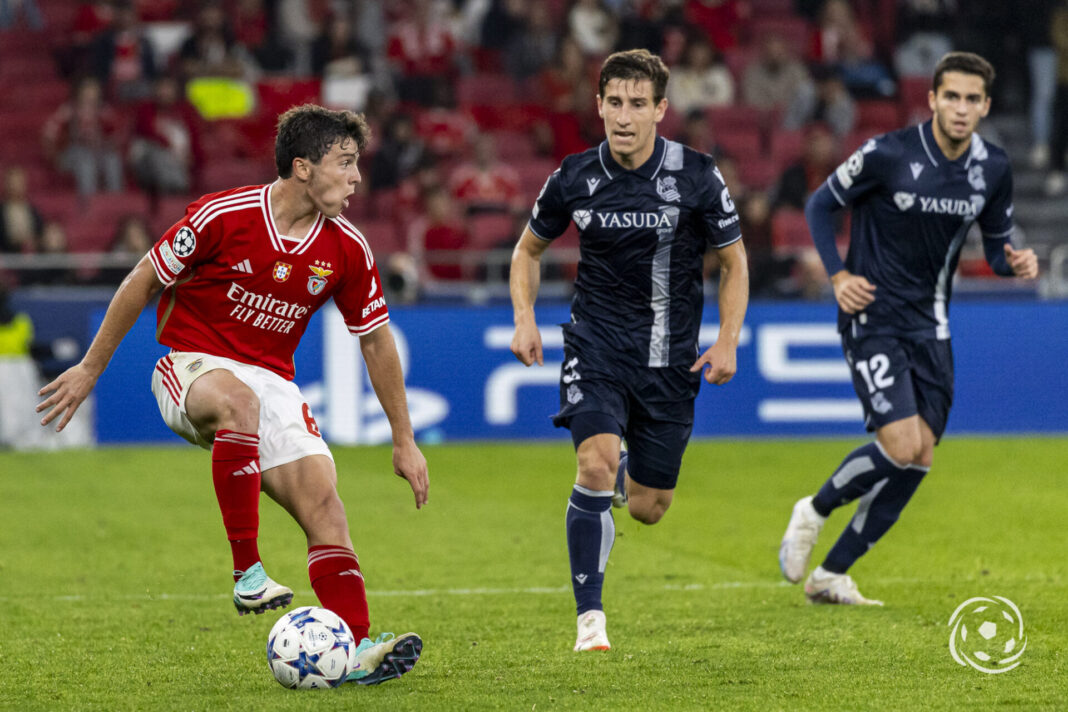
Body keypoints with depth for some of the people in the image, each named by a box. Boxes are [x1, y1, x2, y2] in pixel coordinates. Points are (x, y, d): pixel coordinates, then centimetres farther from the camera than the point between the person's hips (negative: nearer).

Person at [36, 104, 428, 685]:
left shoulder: (348, 250, -3)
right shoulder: (223, 216, -16)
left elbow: (376, 340, 10)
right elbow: (143, 282, -4)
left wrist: (404, 440, 11)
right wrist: (90, 369, 1)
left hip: (272, 382, 5)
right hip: (192, 368, -5)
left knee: (322, 498, -16)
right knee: (238, 399, -40)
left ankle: (356, 649, -17)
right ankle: (246, 572, -34)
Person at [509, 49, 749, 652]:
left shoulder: (696, 177, -8)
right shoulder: (576, 179, -4)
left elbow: (734, 261, 4)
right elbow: (530, 248, 13)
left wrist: (728, 341, -8)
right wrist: (525, 320, -2)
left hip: (670, 356, 1)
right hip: (596, 345, 0)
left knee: (648, 509, 6)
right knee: (597, 462, -25)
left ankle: (625, 475, 45)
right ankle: (590, 617, -15)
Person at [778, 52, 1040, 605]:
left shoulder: (993, 169, -1)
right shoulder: (888, 154, -15)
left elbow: (996, 243, 12)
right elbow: (820, 204, -2)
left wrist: (1014, 262, -11)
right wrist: (839, 276, -14)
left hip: (930, 325, 6)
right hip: (872, 317, -6)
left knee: (921, 456, 1)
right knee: (901, 445, -19)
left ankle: (831, 574, 12)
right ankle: (813, 512, 9)